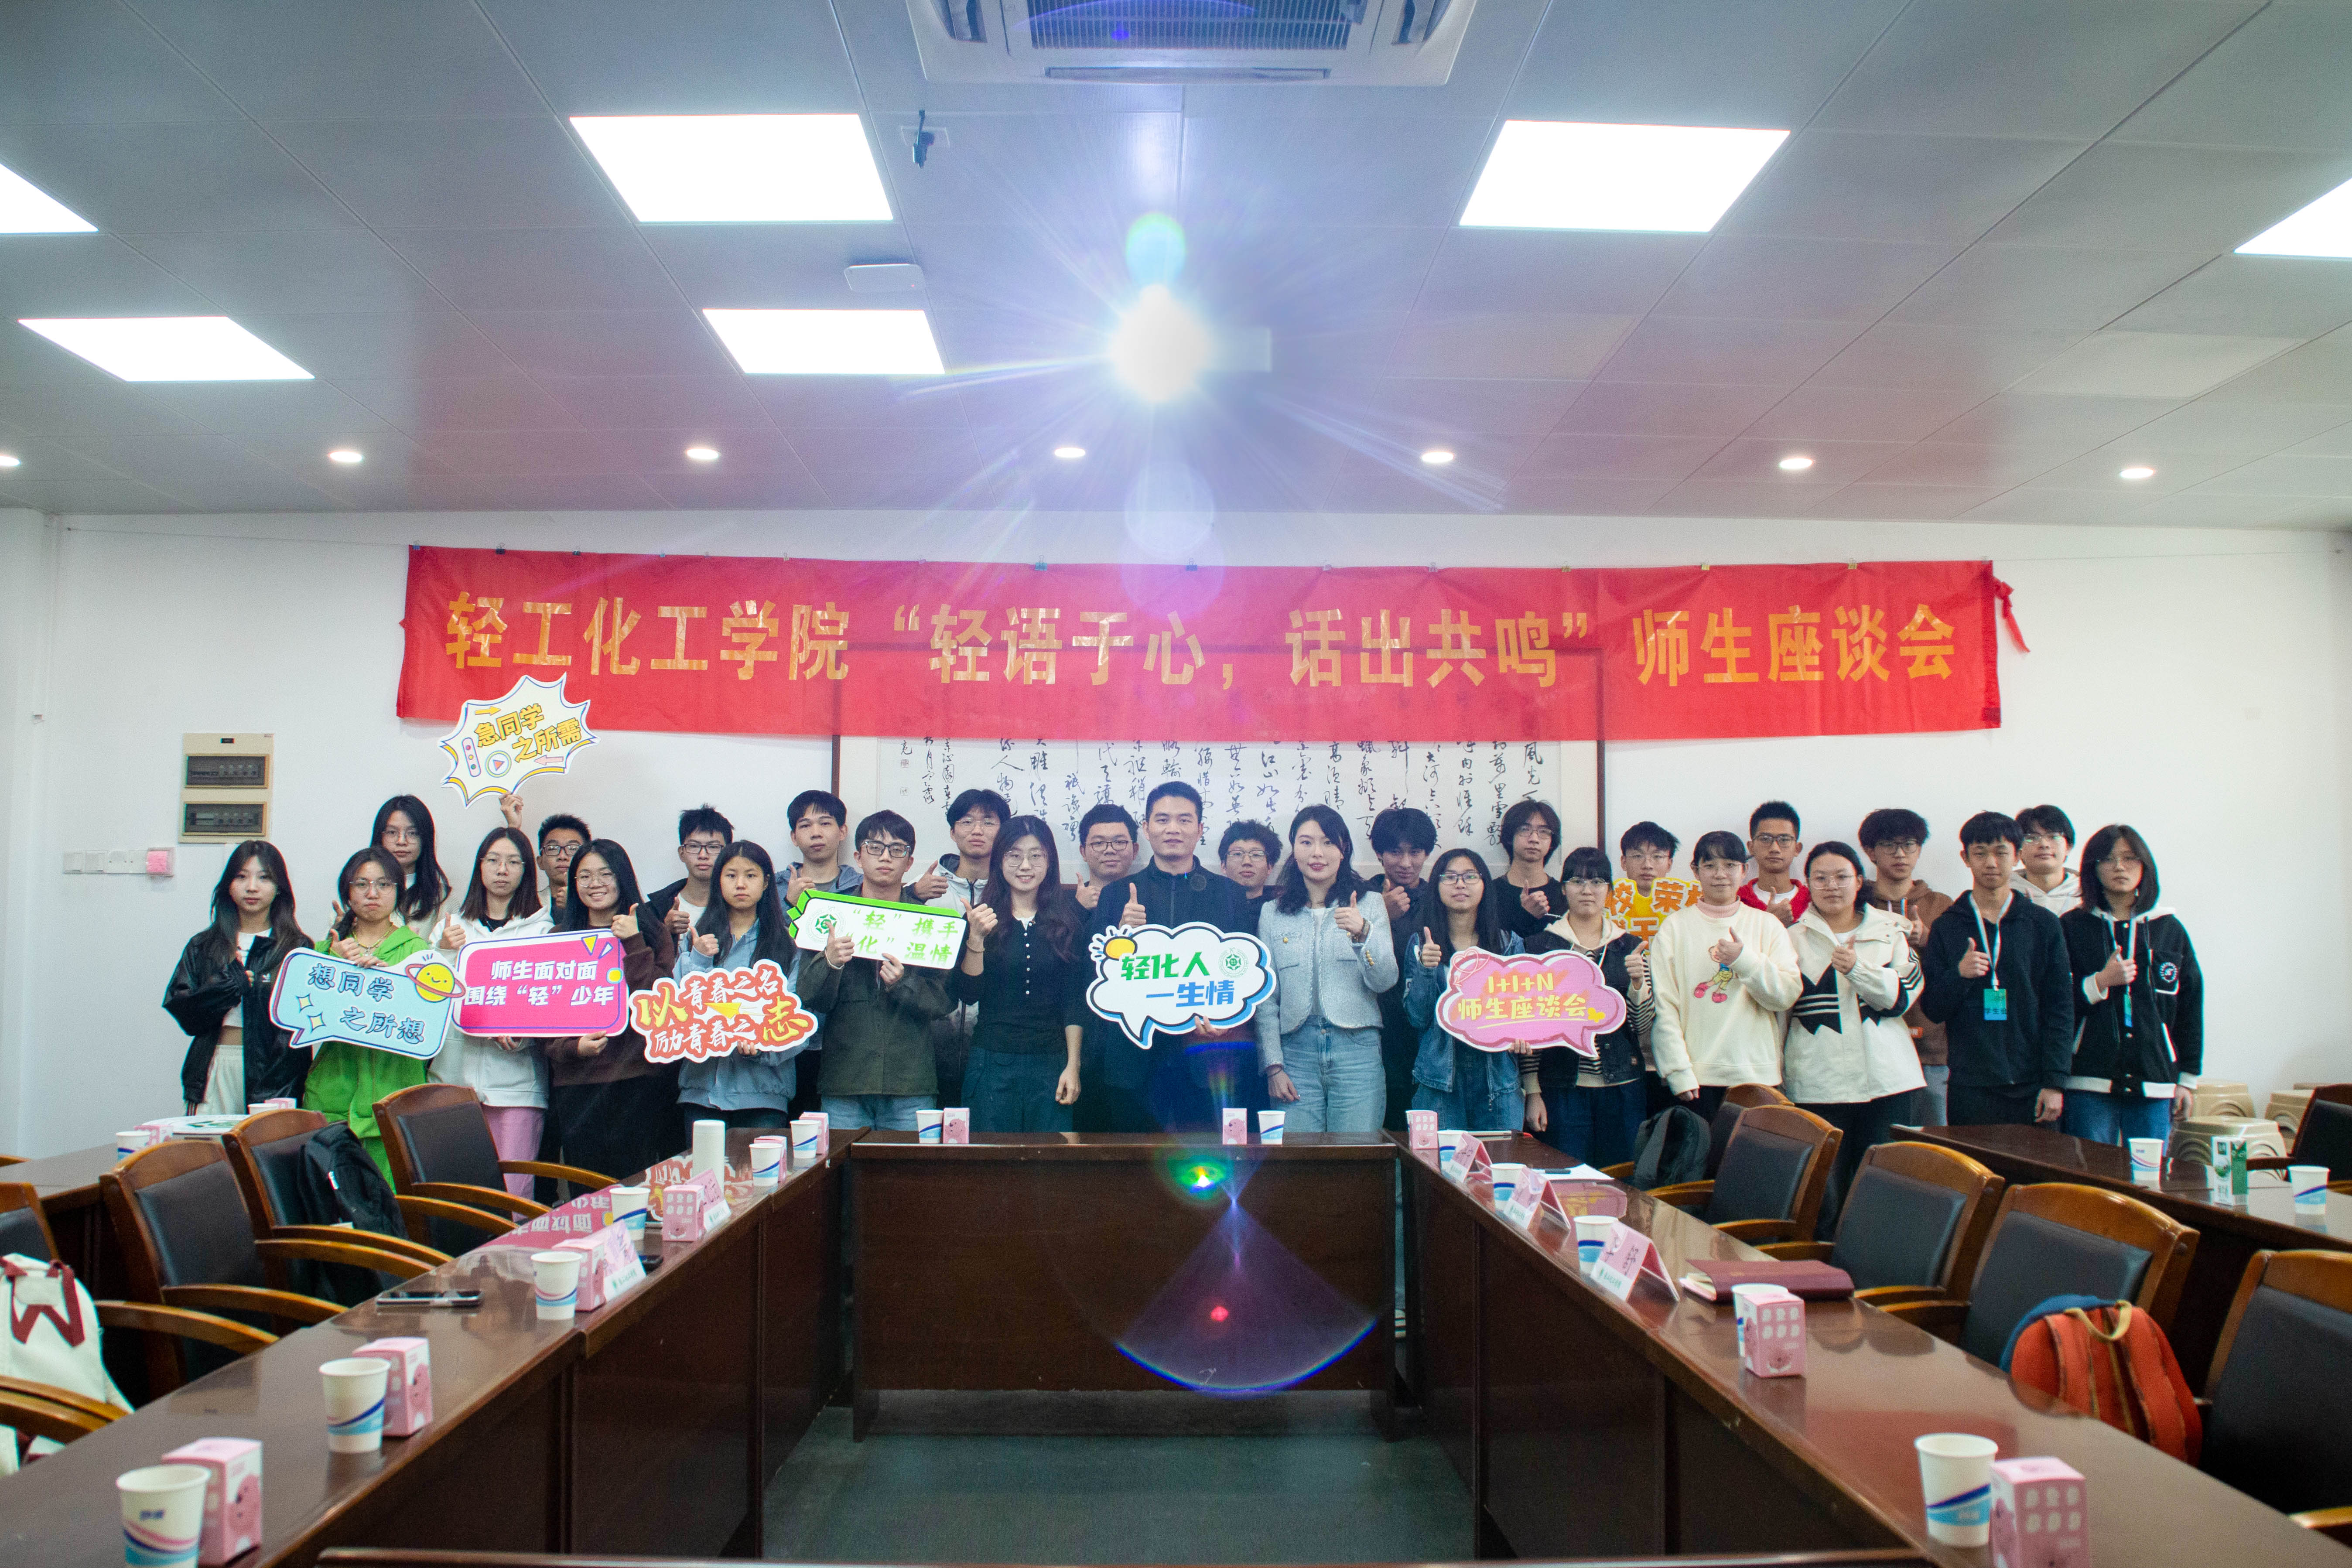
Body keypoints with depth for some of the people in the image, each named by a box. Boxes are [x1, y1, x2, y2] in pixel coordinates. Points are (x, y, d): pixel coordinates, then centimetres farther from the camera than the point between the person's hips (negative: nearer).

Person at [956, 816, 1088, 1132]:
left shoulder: (1069, 919, 4)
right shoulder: (982, 917, 3)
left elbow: (1075, 999, 4)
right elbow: (968, 994, -2)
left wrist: (1073, 1066, -2)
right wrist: (975, 938, -15)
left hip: (1052, 1063, 1)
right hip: (992, 1063, 0)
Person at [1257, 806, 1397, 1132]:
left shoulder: (1370, 904, 8)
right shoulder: (1272, 912, 10)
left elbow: (1385, 981, -1)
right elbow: (1265, 997, 9)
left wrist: (1362, 933, -18)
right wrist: (1273, 1065, 1)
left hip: (1357, 1048, 0)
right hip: (1296, 1050, 1)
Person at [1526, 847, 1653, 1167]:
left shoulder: (1631, 946, 7)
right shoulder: (1541, 945, 1)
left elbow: (1643, 1026, 5)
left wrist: (1638, 982, -12)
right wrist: (1533, 1093, -3)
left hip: (1623, 1088, 2)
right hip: (1563, 1088, -2)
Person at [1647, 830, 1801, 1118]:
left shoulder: (1768, 925, 10)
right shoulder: (1675, 927, 5)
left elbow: (1787, 995, 1)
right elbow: (1662, 1006, -1)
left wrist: (1745, 959, -13)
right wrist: (1678, 1072, -9)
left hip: (1757, 1073, 1)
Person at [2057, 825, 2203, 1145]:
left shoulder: (2170, 929, 10)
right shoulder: (2071, 927, 2)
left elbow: (2190, 1009, 13)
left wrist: (2187, 1079, 10)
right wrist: (2100, 983, -15)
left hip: (2154, 1085, 2)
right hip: (2089, 1084, -2)